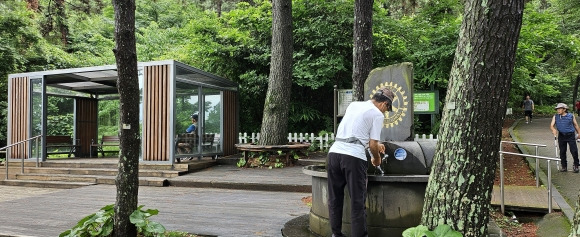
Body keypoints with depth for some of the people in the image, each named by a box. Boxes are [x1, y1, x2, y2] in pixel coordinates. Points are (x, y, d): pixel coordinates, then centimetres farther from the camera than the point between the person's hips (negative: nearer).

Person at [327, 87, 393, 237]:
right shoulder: (377, 114, 2)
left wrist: (375, 144, 41)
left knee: (335, 198, 14)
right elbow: (372, 144, -2)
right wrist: (376, 159, 18)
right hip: (353, 157, -6)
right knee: (357, 201, 2)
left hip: (334, 152, 6)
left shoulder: (353, 105, 21)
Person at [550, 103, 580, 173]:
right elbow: (552, 125, -5)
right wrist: (554, 130, -27)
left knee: (574, 151, -3)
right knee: (562, 152, 7)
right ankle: (564, 166, 18)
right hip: (561, 136, 2)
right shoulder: (555, 117, 2)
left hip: (570, 135, -2)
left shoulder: (571, 116, -1)